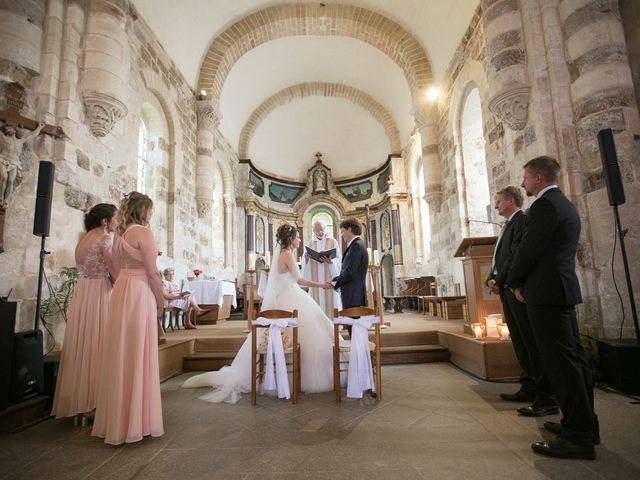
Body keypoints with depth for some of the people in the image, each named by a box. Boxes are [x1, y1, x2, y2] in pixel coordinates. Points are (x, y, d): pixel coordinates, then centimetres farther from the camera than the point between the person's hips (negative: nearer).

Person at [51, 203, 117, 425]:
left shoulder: (83, 240, 16)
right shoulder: (104, 239, -9)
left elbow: (86, 269, 14)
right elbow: (115, 272, -11)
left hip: (81, 294, 8)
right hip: (99, 294, -8)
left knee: (81, 345, 11)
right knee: (97, 346, -3)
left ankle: (78, 404, 21)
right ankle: (93, 403, 2)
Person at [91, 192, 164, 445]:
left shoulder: (119, 233, 14)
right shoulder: (143, 232, -11)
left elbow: (118, 269, 17)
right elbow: (152, 273, -12)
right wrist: (160, 303, -3)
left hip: (120, 292, 8)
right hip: (140, 293, -8)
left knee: (120, 356, 13)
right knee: (138, 357, -1)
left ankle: (116, 420, 25)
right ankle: (135, 420, 8)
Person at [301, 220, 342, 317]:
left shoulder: (332, 242, 3)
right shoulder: (310, 243, 11)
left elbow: (339, 259, -3)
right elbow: (305, 263, 9)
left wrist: (330, 261, -24)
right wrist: (306, 258, -14)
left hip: (329, 278, -2)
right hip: (315, 280, 2)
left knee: (330, 301, -2)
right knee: (317, 303, 2)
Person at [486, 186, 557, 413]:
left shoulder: (522, 220, -9)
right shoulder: (508, 225, 20)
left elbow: (517, 255, -18)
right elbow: (500, 257, 18)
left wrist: (499, 281, -12)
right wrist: (492, 279, 3)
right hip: (507, 291, 10)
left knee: (533, 343, -5)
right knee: (521, 344, 14)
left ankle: (546, 398, 1)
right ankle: (529, 388, 24)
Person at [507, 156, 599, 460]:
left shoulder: (544, 205, -14)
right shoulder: (564, 204, 18)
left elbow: (529, 249, -18)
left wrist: (514, 283, -2)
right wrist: (524, 280, 13)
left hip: (546, 293, -10)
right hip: (563, 289, 11)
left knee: (561, 362, -5)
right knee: (572, 358, 15)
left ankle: (578, 437, 3)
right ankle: (583, 424, 26)